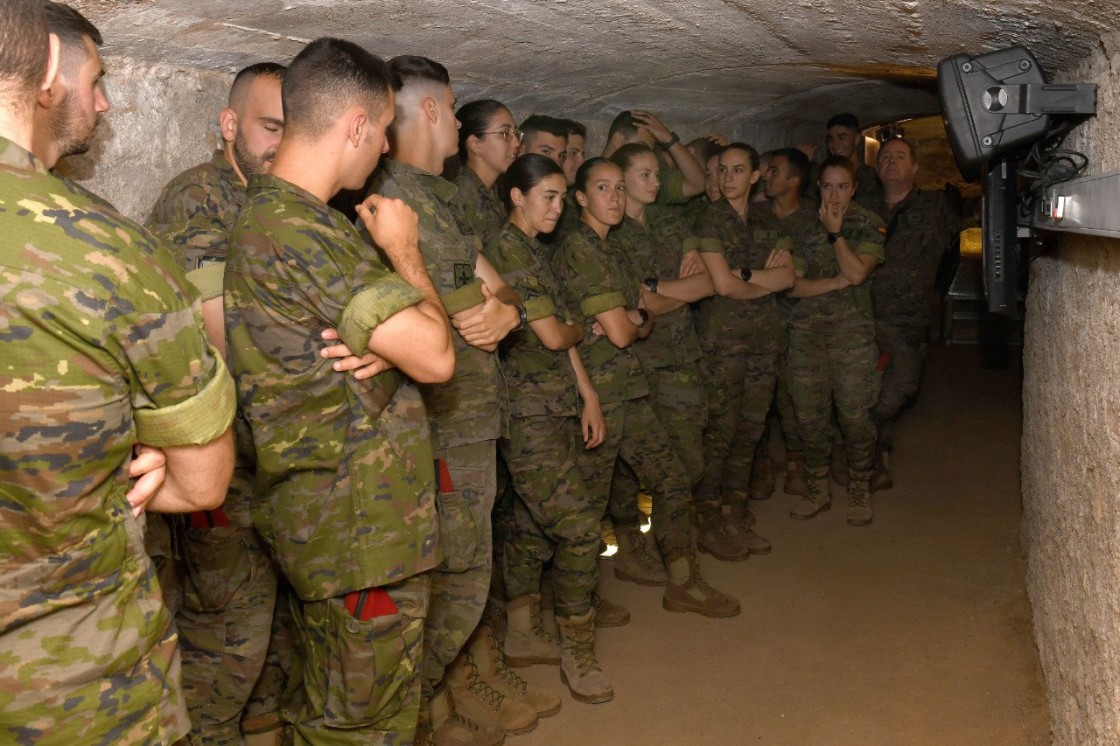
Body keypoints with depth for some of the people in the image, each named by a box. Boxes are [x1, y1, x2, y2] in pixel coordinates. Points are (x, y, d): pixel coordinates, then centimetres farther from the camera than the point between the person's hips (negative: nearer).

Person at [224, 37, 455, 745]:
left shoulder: (273, 212, 12)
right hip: (361, 527, -10)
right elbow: (435, 357, -20)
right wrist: (404, 249, -4)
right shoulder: (297, 233, -23)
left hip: (329, 518, 10)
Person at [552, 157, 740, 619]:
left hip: (627, 388, 9)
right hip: (596, 390, -9)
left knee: (670, 480, 12)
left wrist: (630, 319, -12)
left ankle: (683, 584, 25)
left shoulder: (608, 250, 16)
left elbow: (644, 324, 10)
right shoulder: (579, 249, -14)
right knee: (589, 503, 3)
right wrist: (629, 322, 3)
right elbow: (619, 333, -19)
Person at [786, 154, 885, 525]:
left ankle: (859, 492, 17)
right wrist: (836, 282, -10)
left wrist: (835, 232, -8)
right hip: (806, 331, 2)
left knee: (855, 416, -2)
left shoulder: (868, 225, 3)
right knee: (810, 416, 6)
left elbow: (857, 273, -13)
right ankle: (818, 490, 22)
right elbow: (793, 285, -1)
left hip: (852, 332, -2)